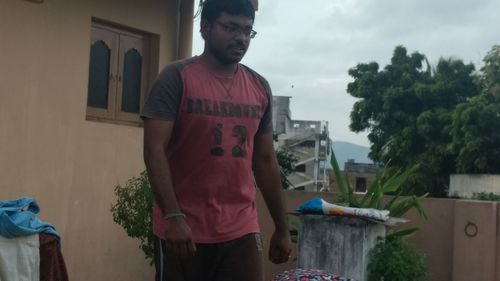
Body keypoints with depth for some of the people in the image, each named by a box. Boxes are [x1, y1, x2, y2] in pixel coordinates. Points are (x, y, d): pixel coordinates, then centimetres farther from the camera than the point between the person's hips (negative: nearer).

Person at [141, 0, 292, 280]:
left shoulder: (260, 88, 9)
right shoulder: (176, 78, -5)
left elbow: (266, 162, 13)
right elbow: (154, 150, -11)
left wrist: (282, 228, 14)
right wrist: (173, 216, -21)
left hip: (242, 231, 4)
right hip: (183, 228, -4)